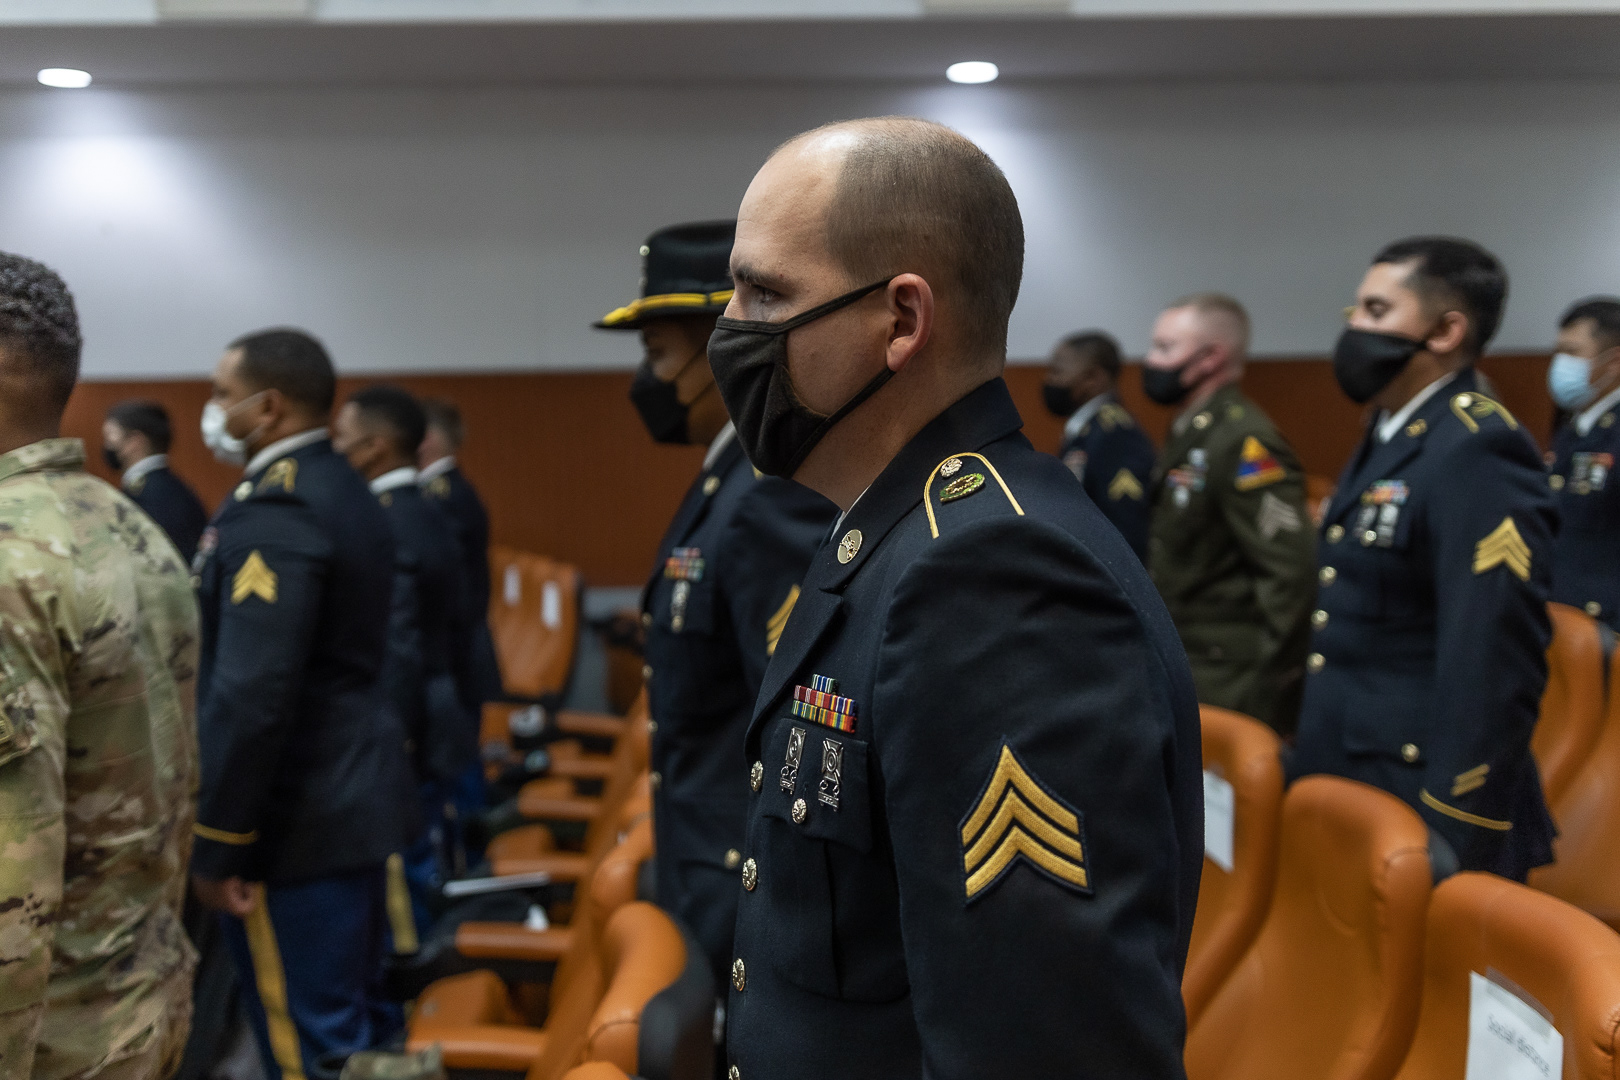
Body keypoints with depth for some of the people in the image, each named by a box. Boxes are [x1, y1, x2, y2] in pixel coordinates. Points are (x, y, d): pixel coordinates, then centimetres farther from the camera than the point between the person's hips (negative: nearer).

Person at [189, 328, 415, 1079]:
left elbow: (252, 695, -25)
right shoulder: (344, 491, 11)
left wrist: (216, 844, -18)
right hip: (353, 792, 10)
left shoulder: (272, 509, -19)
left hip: (296, 820, -10)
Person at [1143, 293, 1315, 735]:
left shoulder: (1246, 444, -17)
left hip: (1230, 687, -9)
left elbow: (1293, 576, -22)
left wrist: (1266, 692, -20)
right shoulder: (1187, 437, 13)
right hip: (1186, 677, 9)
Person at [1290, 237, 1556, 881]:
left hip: (1419, 815, -9)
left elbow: (1494, 666, -24)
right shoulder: (1390, 438, 12)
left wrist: (1455, 842, -23)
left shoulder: (1477, 452, -18)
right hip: (1345, 791, 9)